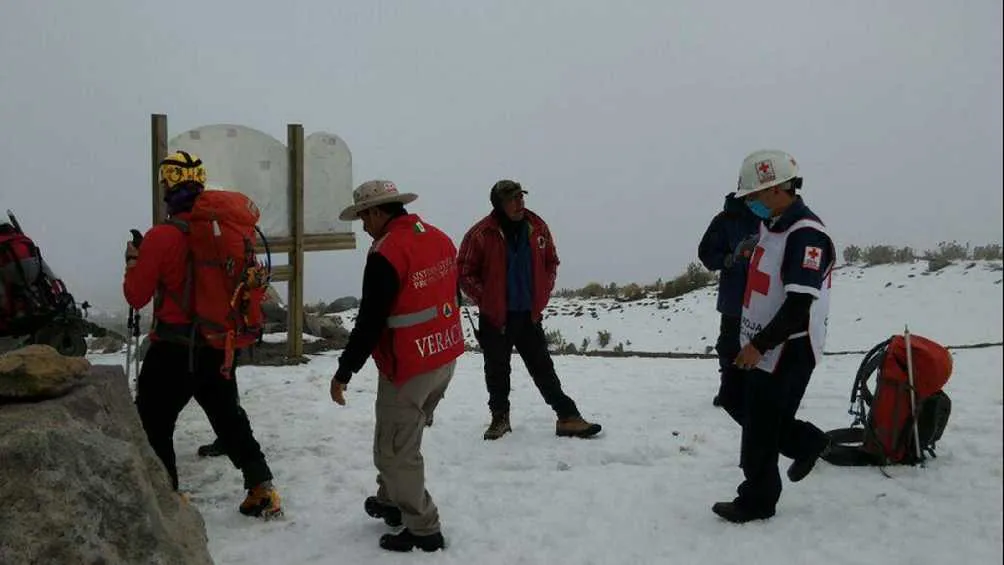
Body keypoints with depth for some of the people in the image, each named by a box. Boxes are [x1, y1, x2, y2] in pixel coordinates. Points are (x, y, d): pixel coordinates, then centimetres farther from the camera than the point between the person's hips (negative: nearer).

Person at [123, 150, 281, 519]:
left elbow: (136, 297, -6)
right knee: (230, 419, 19)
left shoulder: (162, 237, -15)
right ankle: (262, 491, 20)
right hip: (219, 347, 6)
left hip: (173, 350, -5)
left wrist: (133, 261, 10)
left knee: (153, 425, 11)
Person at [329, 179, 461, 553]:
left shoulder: (385, 255, -21)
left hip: (408, 368, -9)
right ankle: (392, 502, 38)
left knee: (395, 451, 6)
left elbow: (369, 323, -20)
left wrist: (343, 373, -9)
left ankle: (423, 530, 14)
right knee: (404, 437, 24)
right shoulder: (441, 239, 5)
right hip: (445, 359, 9)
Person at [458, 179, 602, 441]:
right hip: (494, 317, -2)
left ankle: (568, 417, 11)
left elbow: (551, 262, 13)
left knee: (543, 368, 7)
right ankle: (500, 417, 27)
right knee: (497, 370, 11)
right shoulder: (481, 234, -13)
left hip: (530, 314, 3)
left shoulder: (538, 227, -1)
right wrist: (485, 299, -9)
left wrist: (543, 295, 6)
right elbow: (465, 272, -5)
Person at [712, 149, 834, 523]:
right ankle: (805, 442, 32)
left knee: (760, 426, 0)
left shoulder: (807, 235, -22)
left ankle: (757, 502, 17)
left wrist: (760, 346, -23)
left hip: (787, 349, -10)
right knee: (734, 400, 19)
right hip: (757, 342, 10)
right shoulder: (770, 225, 8)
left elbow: (799, 304, -27)